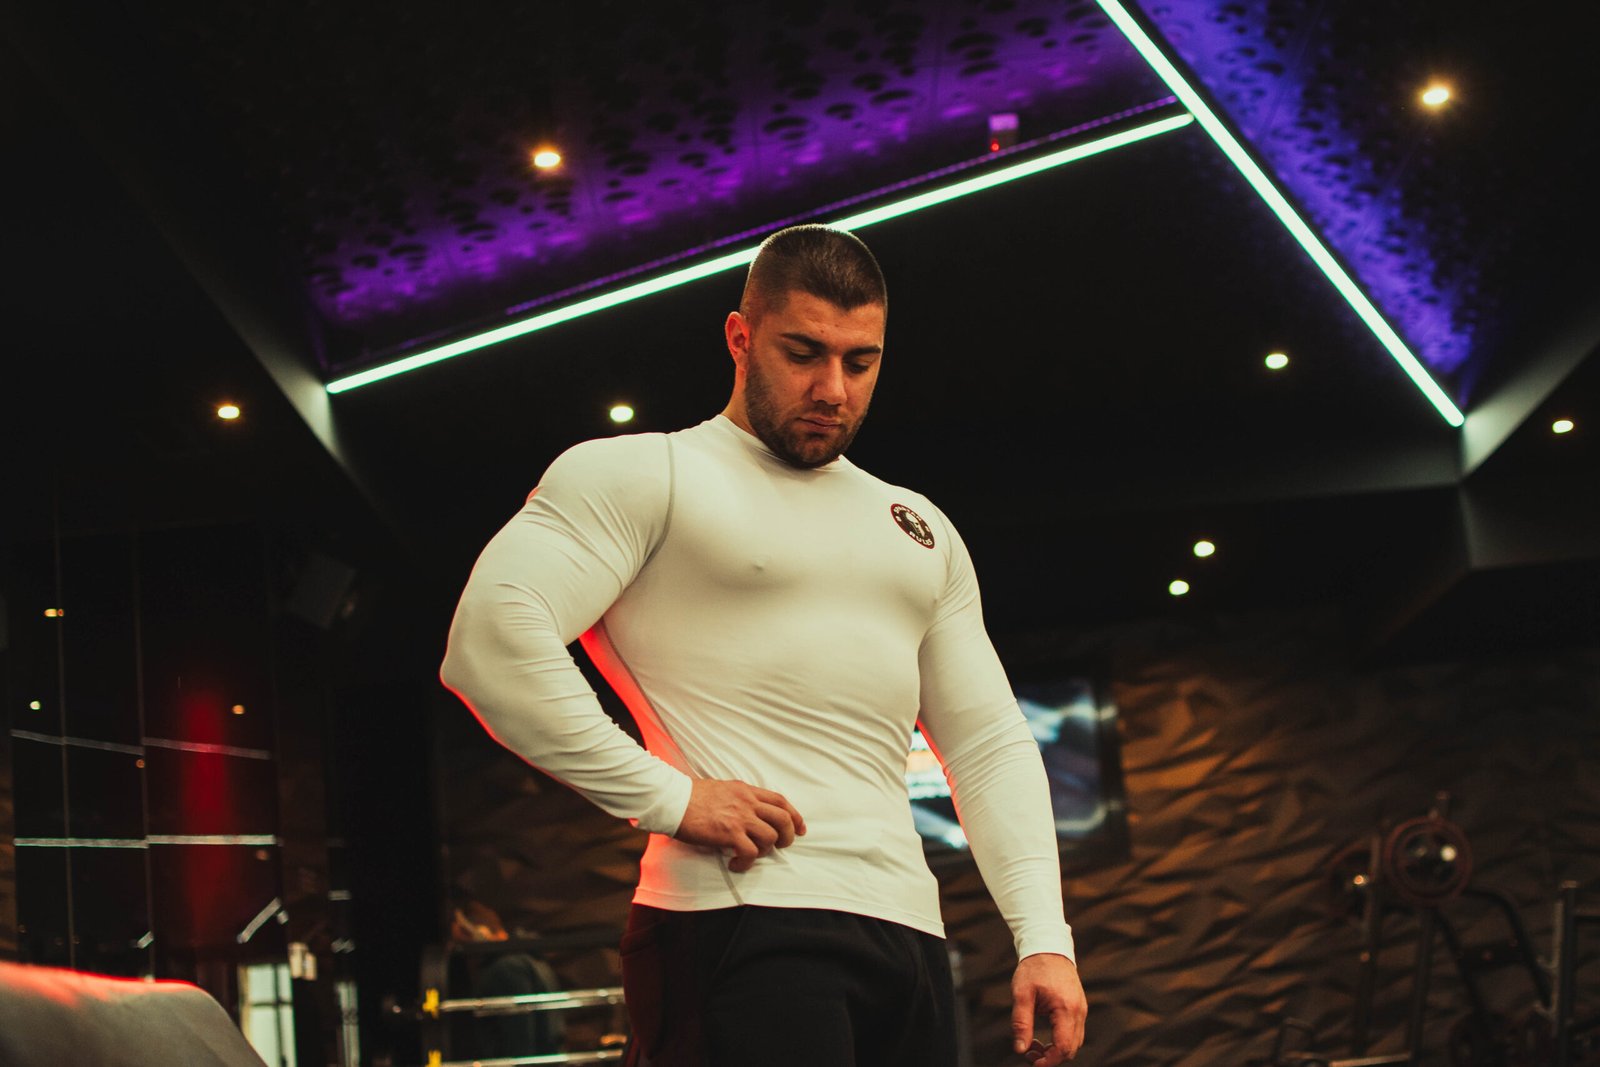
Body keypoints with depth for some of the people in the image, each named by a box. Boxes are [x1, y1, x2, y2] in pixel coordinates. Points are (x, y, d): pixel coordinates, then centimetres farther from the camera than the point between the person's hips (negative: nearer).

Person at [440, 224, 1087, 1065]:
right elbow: (492, 636, -13)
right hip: (741, 932, -6)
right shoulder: (642, 476, 2)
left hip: (909, 938, 7)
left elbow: (988, 745, 22)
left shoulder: (918, 530, 23)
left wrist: (1043, 937, 9)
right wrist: (667, 798, -14)